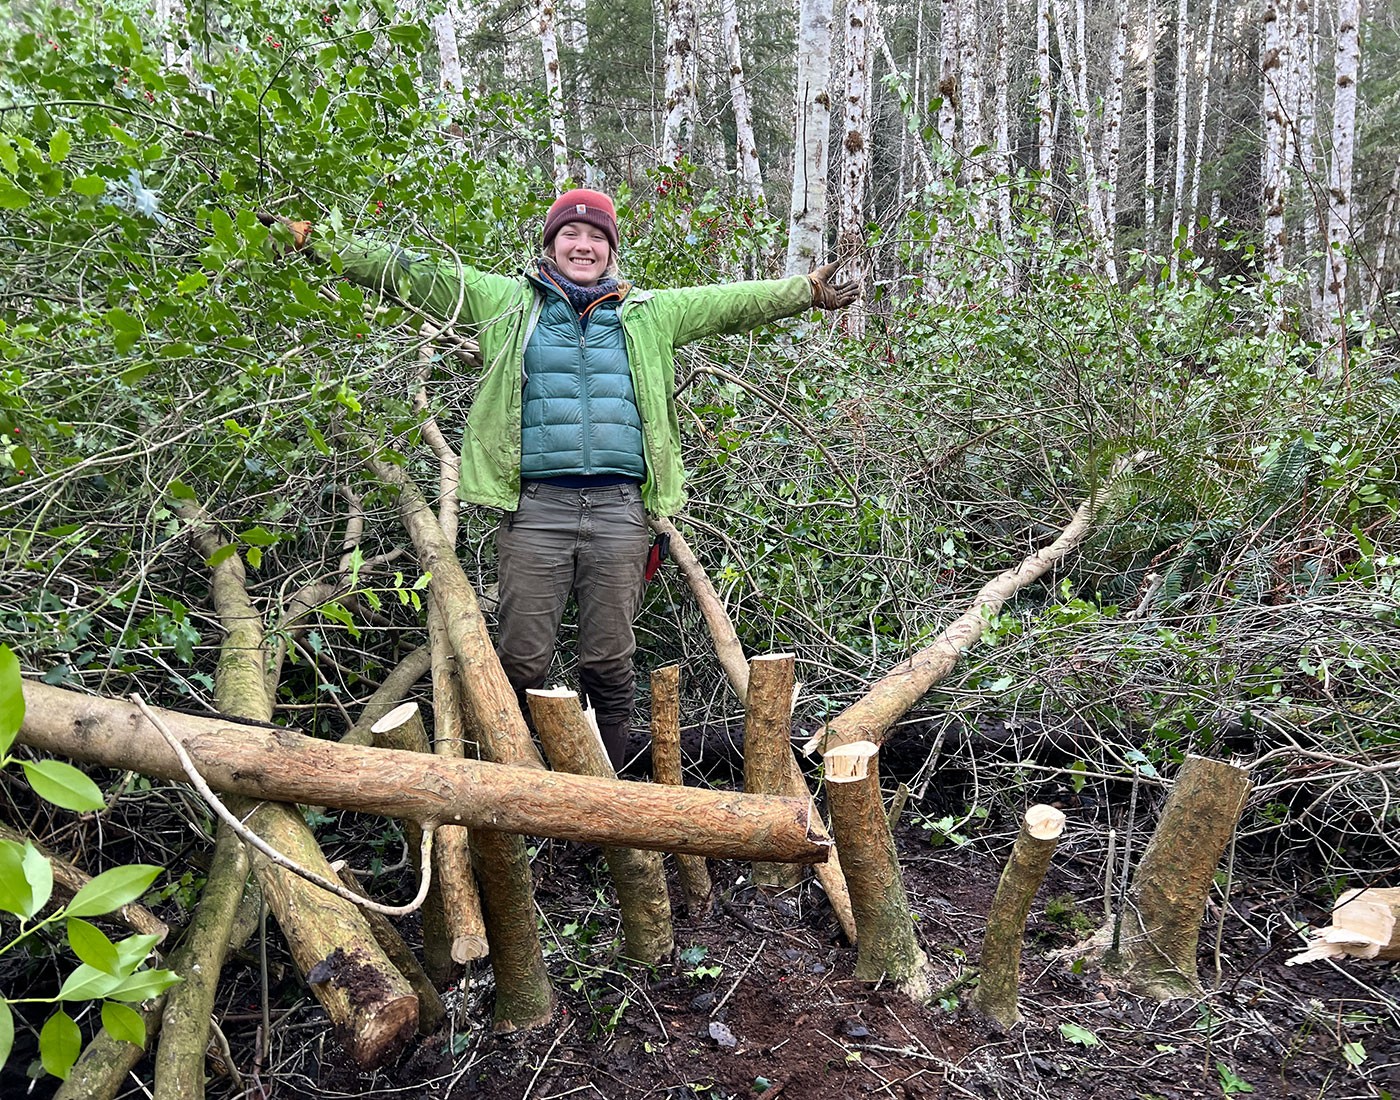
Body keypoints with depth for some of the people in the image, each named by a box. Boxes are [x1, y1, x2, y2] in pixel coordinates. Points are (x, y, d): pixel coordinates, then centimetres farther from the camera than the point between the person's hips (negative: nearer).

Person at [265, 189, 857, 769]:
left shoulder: (648, 313, 19)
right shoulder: (509, 301, 14)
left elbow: (733, 301, 24)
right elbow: (409, 273, 10)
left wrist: (808, 289, 22)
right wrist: (320, 241, 5)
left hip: (619, 509, 2)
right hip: (535, 505, -1)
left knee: (609, 662, 6)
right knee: (521, 660, -1)